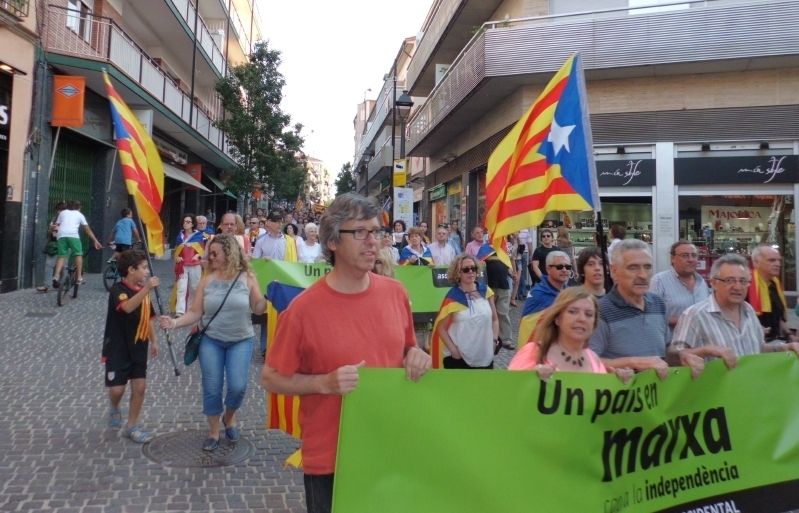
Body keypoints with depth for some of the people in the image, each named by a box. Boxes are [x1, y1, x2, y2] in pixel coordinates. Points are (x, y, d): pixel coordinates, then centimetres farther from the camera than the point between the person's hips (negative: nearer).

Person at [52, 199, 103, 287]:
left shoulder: (63, 212, 29)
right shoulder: (79, 214, 23)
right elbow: (88, 230, 20)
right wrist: (96, 241, 20)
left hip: (61, 235, 2)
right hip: (73, 235, -2)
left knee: (61, 256, 5)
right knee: (79, 254, 8)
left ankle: (56, 276, -13)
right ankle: (79, 277, 2)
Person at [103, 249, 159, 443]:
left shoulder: (143, 290, 4)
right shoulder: (118, 290, -17)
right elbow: (127, 307, -39)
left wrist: (153, 341, 18)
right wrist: (146, 289, -49)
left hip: (138, 348, 6)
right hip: (117, 348, -6)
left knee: (140, 387, 3)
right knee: (117, 388, -1)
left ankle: (132, 427, 18)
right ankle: (114, 409, 34)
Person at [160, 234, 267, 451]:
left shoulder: (247, 278, -5)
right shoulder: (207, 280, -2)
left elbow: (258, 307, -1)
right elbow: (195, 312, -2)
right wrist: (176, 322, -17)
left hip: (241, 341, -1)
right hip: (211, 340, 1)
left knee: (238, 386, -10)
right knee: (211, 389, 3)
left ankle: (229, 416, 25)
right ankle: (213, 432, 25)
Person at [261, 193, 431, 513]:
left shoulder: (396, 292, -3)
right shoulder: (304, 307, -15)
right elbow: (271, 379, -7)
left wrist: (416, 356, -10)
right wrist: (326, 383, -21)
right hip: (330, 459, -3)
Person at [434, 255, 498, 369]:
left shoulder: (486, 292, 4)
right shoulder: (453, 298, -8)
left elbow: (494, 319, 13)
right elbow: (441, 328, -5)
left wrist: (494, 340, 1)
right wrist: (453, 350, -13)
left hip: (485, 357, 4)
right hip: (459, 358, -4)